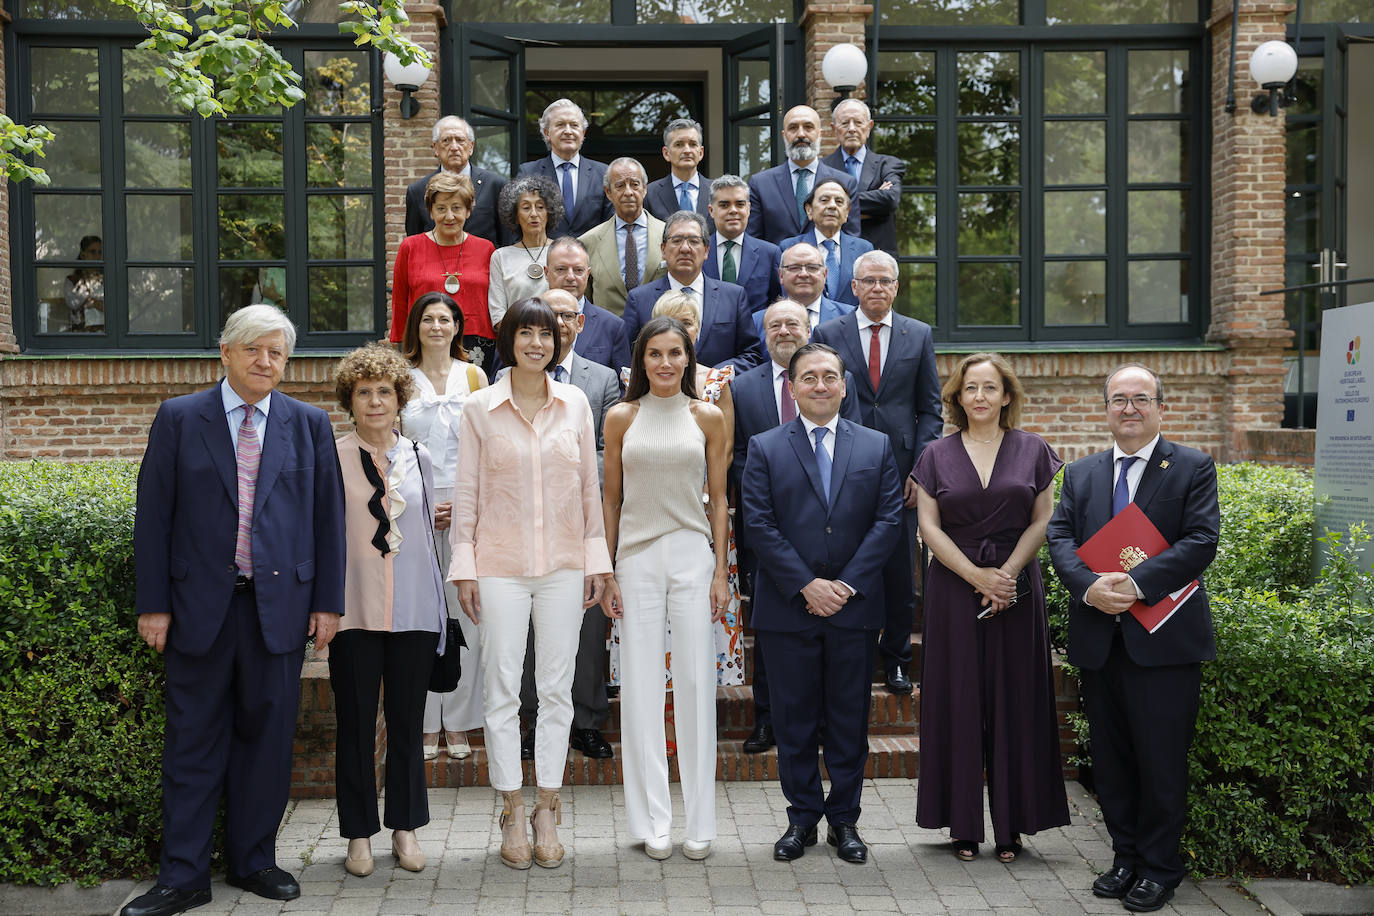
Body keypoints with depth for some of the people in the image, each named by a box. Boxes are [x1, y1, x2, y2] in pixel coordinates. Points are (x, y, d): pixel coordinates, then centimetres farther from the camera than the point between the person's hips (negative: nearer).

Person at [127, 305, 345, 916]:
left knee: (267, 734, 9)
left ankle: (254, 861, 24)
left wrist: (328, 602, 3)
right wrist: (152, 603, -3)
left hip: (280, 605, 1)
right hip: (200, 606, -1)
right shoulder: (178, 419, 3)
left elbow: (328, 517, 7)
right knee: (194, 740, 5)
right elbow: (153, 516, 1)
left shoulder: (309, 425, 6)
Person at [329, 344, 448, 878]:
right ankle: (359, 834, 17)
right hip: (355, 611, -2)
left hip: (413, 612, 2)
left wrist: (438, 610, 12)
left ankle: (406, 829, 21)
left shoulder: (418, 459, 8)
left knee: (407, 722, 9)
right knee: (356, 724, 5)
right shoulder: (332, 460, 0)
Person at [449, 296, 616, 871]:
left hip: (563, 565, 2)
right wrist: (464, 567, -2)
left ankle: (547, 813, 17)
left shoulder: (575, 404, 5)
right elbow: (466, 492, 1)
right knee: (502, 691, 3)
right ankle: (513, 815, 15)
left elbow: (590, 486, 8)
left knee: (556, 690, 6)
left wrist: (597, 559, 6)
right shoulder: (480, 408, 0)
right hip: (500, 566, -1)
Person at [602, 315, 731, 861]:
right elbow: (611, 499, 9)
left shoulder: (708, 418, 5)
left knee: (696, 682, 1)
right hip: (637, 555, 0)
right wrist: (604, 571, 4)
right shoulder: (621, 418, 6)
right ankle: (652, 822, 10)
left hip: (693, 554, 0)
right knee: (641, 686, 2)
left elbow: (719, 500, 7)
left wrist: (721, 569, 0)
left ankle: (699, 822, 9)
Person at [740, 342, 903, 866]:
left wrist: (848, 585, -9)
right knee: (794, 720, 6)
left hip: (855, 608, 1)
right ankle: (802, 818, 20)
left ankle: (844, 819, 21)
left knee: (850, 719, 8)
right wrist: (806, 585, -12)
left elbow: (888, 521, 1)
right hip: (788, 608, -1)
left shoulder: (877, 448, 8)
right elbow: (759, 524, -4)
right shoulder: (765, 449, 3)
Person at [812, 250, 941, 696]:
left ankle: (896, 659, 20)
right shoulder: (827, 335, 4)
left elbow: (930, 408, 7)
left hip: (901, 471, 1)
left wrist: (920, 469, -2)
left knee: (900, 570, 6)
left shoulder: (919, 335, 8)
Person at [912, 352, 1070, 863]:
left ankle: (1011, 826, 12)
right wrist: (977, 575, -11)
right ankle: (964, 825, 11)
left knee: (1014, 701, 2)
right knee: (960, 701, 2)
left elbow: (1043, 520, 2)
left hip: (1016, 586, 0)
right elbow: (928, 525, -1)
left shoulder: (1031, 451, 6)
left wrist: (1008, 572, -12)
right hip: (954, 588, 0)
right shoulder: (937, 456, 6)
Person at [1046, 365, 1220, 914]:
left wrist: (1135, 584, -21)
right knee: (1110, 758, 11)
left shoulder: (1193, 469, 0)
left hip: (1165, 641, -4)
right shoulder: (1080, 474, 12)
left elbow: (1201, 541, -11)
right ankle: (1126, 857, 25)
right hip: (1099, 638, 4)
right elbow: (1060, 538, 3)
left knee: (1161, 760, 2)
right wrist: (1089, 585, -17)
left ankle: (1159, 868, 17)